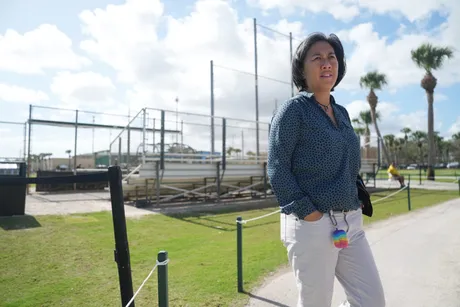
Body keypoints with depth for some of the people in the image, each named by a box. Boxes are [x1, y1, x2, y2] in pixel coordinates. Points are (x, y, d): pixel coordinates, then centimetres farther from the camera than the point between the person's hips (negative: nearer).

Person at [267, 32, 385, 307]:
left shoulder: (341, 113, 15)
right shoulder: (293, 109, -8)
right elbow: (277, 168, -14)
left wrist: (358, 201, 10)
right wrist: (309, 213, -18)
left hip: (351, 223, 7)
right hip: (312, 225, -7)